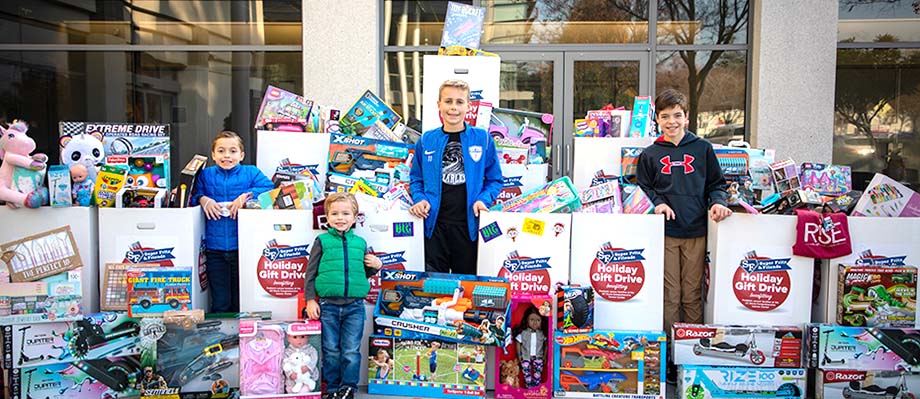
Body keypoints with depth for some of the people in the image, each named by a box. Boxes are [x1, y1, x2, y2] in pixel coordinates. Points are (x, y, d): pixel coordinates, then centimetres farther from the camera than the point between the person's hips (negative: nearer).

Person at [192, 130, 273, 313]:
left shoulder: (251, 172, 2)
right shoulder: (205, 175, 9)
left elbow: (269, 187, -10)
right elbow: (193, 193, 7)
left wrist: (246, 196, -19)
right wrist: (203, 199, -11)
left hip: (243, 248, -1)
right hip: (215, 249, 1)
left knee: (240, 302, 11)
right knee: (220, 303, 9)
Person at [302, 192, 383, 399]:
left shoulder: (360, 243, 8)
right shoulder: (322, 241, 1)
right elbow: (310, 273, 3)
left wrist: (376, 266, -1)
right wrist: (310, 300, -3)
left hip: (354, 306, 1)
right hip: (328, 306, -1)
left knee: (351, 351, 4)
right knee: (331, 351, 8)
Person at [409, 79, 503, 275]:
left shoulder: (482, 139, 2)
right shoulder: (426, 140, 6)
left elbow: (494, 179, 7)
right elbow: (416, 179, 14)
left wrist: (483, 199, -10)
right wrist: (420, 198, -4)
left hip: (468, 222, 0)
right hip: (435, 222, 1)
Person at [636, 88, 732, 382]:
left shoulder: (703, 149, 9)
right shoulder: (650, 155, 8)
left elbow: (716, 183, 13)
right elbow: (643, 188, 12)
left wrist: (717, 201, -6)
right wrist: (657, 201, -7)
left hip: (696, 232, 1)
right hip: (666, 232, 0)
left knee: (693, 295, 5)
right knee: (670, 295, 1)